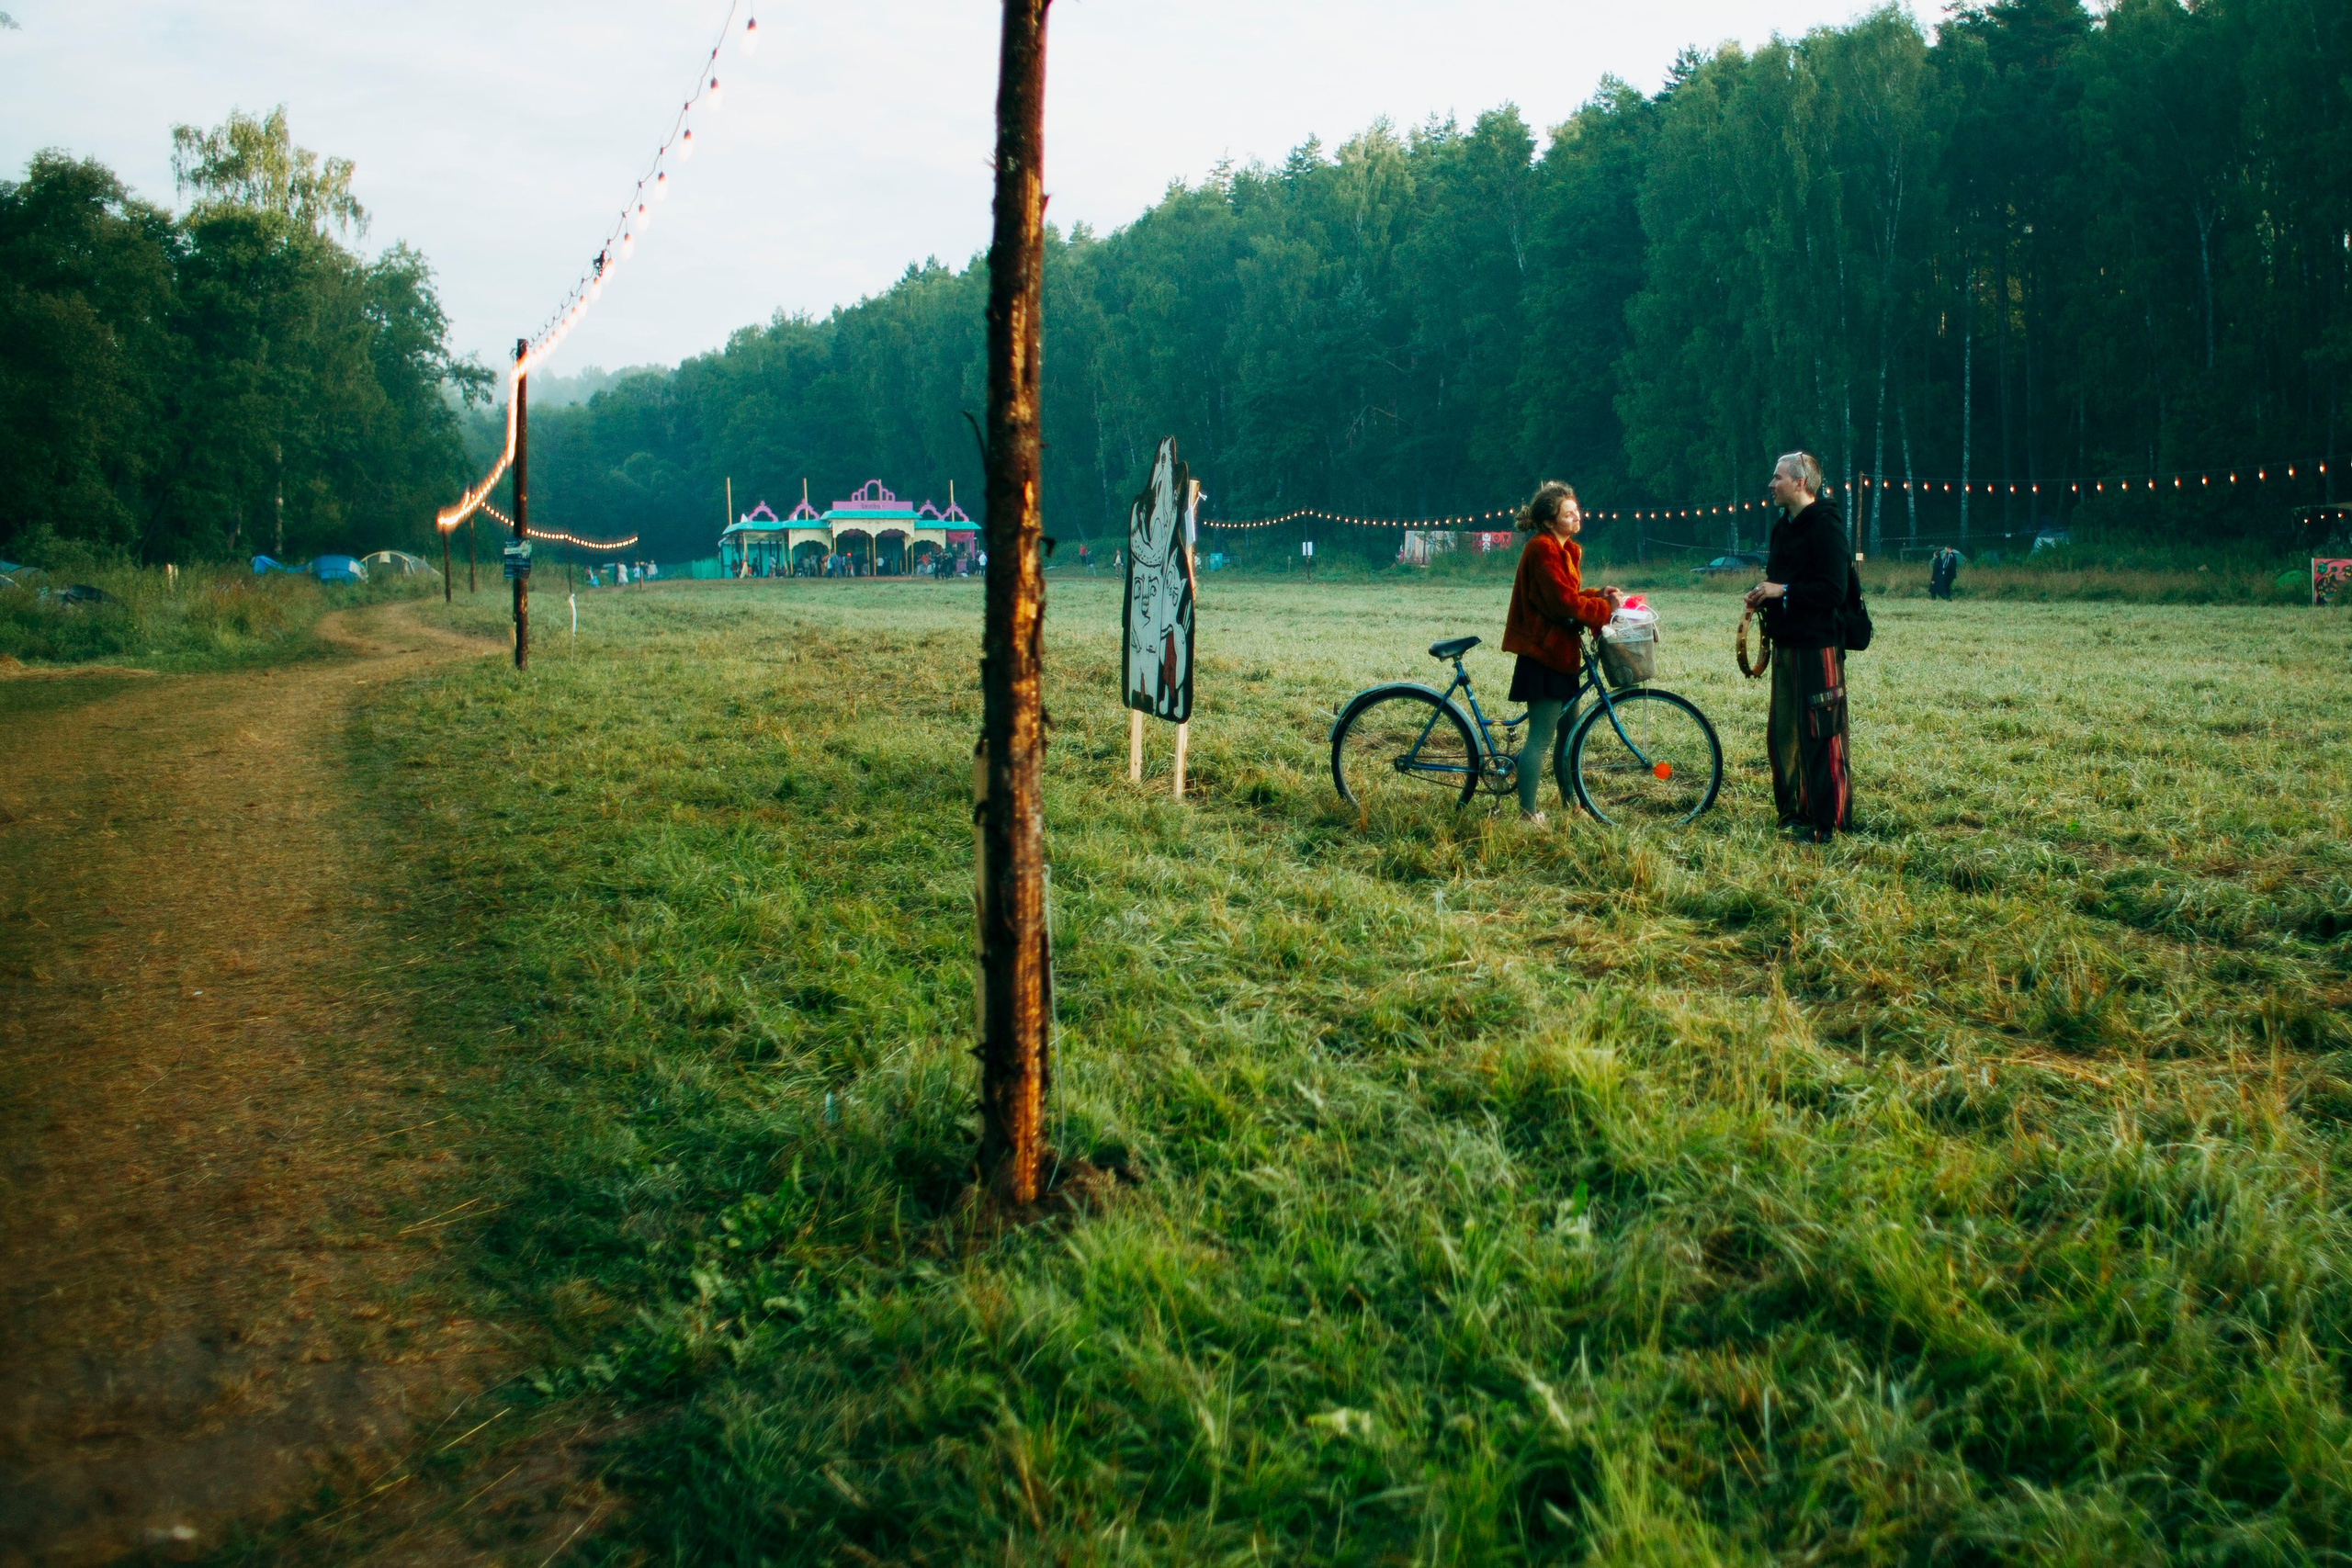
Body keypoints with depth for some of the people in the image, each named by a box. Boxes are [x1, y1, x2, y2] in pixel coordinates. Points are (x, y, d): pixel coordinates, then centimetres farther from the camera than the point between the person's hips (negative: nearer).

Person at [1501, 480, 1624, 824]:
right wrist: (1606, 607, -12)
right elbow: (1564, 602, -22)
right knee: (1541, 737, -8)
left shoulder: (1565, 549, 15)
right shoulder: (1543, 549, -17)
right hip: (1544, 653, -11)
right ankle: (1527, 814, -4)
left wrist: (1601, 595, 2)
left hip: (1561, 652, 11)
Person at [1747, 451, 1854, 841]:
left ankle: (1829, 822, 0)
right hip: (1786, 644, 9)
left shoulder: (1825, 527, -13)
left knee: (1823, 734, -5)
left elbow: (1833, 591, -21)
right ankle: (1793, 812, 22)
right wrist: (1764, 596, 5)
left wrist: (1783, 591, -19)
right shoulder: (1784, 527, 15)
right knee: (1782, 733, 12)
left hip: (1818, 647, -9)